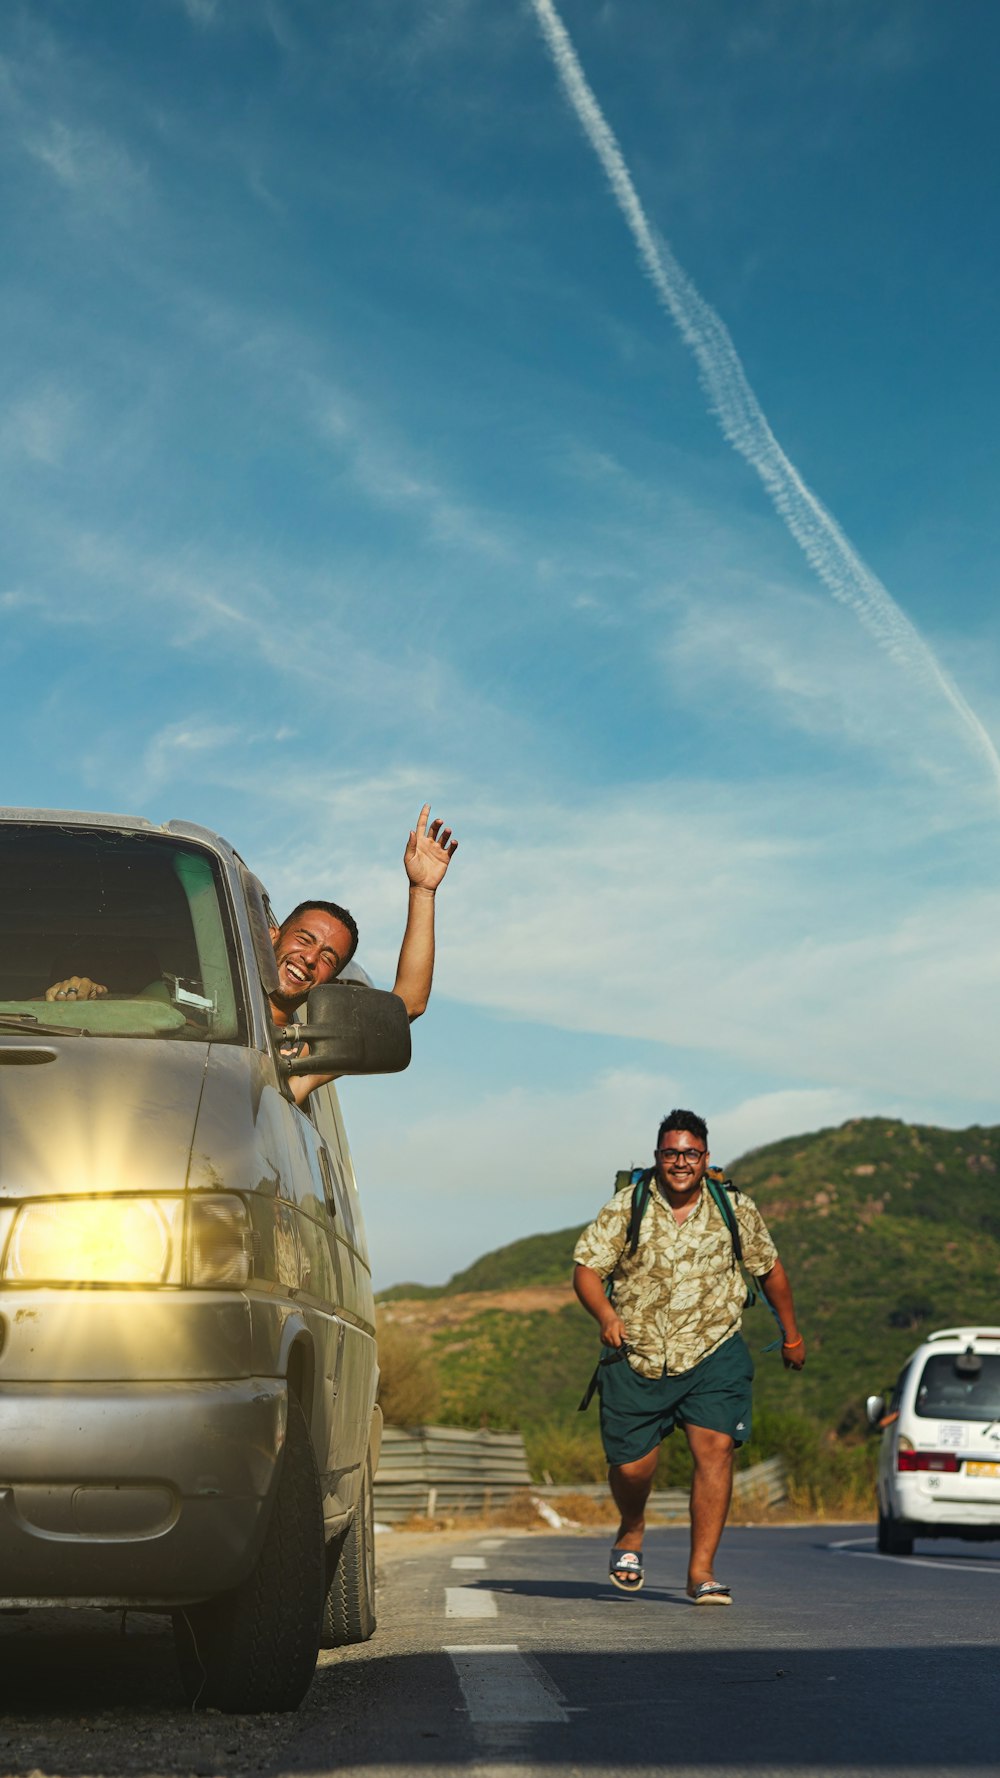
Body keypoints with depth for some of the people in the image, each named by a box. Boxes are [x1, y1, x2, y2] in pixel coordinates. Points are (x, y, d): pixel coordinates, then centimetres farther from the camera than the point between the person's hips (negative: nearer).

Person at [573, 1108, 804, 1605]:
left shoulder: (735, 1210, 1)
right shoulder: (626, 1208, -4)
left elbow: (770, 1269, 14)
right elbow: (586, 1270, -5)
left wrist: (791, 1334, 22)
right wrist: (605, 1315, -25)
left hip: (714, 1354, 0)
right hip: (636, 1359, 0)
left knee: (715, 1448, -16)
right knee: (630, 1466, 1)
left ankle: (702, 1569, -8)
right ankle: (632, 1532, 35)